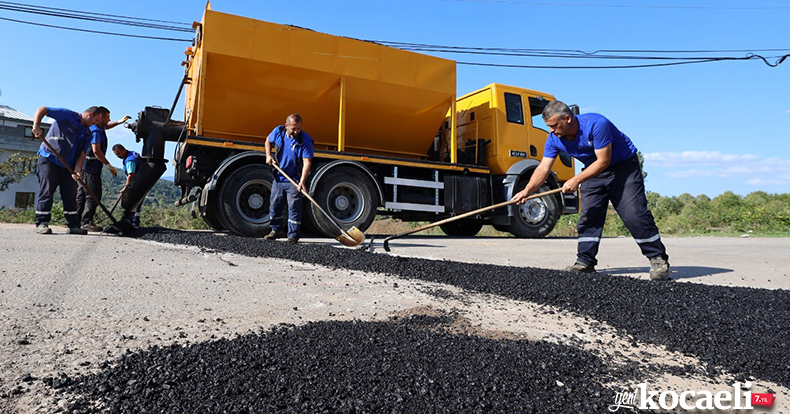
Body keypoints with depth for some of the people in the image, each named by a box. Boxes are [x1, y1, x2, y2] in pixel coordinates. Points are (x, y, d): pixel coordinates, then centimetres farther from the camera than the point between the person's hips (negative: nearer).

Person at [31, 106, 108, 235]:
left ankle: (73, 225, 9)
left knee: (71, 195, 4)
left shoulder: (87, 134, 15)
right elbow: (42, 110, -6)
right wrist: (36, 125, -23)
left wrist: (77, 169, -8)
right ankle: (41, 223, -3)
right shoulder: (67, 115, -2)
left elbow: (81, 154, 8)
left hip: (67, 166, 6)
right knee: (46, 191, -8)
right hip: (48, 160, -6)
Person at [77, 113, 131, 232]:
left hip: (86, 166, 11)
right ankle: (87, 221, -10)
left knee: (82, 193, 14)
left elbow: (106, 126, 41)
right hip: (91, 167, -11)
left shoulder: (99, 128, 15)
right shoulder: (95, 132, -16)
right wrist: (109, 166, -22)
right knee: (94, 194, -10)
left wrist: (119, 122, 30)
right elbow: (96, 151, -24)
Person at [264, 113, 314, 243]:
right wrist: (268, 155, 1)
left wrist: (302, 181, -34)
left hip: (294, 180, -5)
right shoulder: (278, 131, -5)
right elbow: (268, 141, 18)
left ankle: (293, 235, 3)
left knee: (294, 207, -7)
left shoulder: (305, 140, -19)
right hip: (278, 177, 5)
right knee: (275, 205, 13)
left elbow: (307, 162, -24)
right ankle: (277, 230, 31)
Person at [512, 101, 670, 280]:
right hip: (594, 171, 6)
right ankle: (585, 262, 2)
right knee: (588, 215, -2)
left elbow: (603, 161, -28)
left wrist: (576, 180, -30)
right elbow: (544, 168, -13)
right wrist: (527, 190, -26)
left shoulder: (596, 124, -30)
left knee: (635, 214, -11)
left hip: (623, 166, -5)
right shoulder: (554, 139, -11)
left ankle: (658, 259, 2)